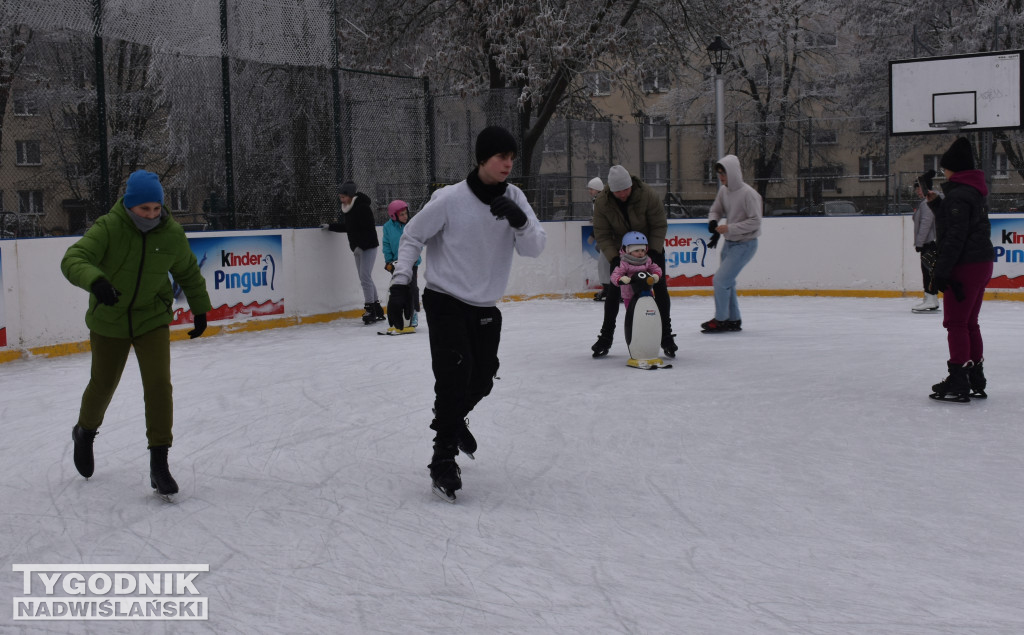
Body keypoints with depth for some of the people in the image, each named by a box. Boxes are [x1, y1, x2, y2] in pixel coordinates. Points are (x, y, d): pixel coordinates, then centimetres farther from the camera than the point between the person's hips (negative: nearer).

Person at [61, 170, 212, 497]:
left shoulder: (172, 234, -11)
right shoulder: (108, 228, -20)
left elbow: (188, 273, 7)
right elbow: (73, 260, -31)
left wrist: (200, 309, 15)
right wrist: (96, 281, -52)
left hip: (152, 319, 1)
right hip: (109, 321, -1)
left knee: (159, 384, -13)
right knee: (103, 385, 15)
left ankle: (159, 463, -4)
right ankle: (85, 432, 48)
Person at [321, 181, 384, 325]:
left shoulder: (363, 207, -18)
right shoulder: (346, 209, 9)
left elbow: (369, 229, -21)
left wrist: (359, 245, -24)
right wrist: (330, 226, 18)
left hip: (368, 247, -9)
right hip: (358, 248, 9)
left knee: (365, 277, -13)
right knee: (365, 278, 11)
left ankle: (370, 309, -9)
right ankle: (377, 310, 17)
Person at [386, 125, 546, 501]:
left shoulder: (514, 199, -4)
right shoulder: (450, 199, -18)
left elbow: (535, 248, -10)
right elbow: (412, 236, -6)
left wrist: (520, 221, -30)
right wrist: (400, 284, -13)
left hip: (485, 308, 5)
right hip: (445, 302, -5)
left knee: (482, 381, 15)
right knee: (454, 375, -15)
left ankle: (451, 420, 48)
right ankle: (443, 462, -3)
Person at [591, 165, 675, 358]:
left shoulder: (648, 195, -27)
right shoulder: (602, 202, -22)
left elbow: (660, 225, -17)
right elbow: (602, 235, -15)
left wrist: (652, 252, -23)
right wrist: (614, 258, -24)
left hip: (651, 247, -1)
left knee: (660, 289, -6)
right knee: (614, 290, -5)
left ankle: (666, 336, 4)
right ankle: (606, 337, 7)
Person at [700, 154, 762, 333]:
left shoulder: (748, 194, -20)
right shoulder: (724, 191, 3)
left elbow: (755, 221, -21)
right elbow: (715, 210, 15)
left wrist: (729, 228, -23)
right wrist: (713, 222, -7)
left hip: (744, 245, -8)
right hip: (729, 243, 8)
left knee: (721, 280, -12)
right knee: (727, 282, 14)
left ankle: (720, 320, 2)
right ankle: (733, 320, 26)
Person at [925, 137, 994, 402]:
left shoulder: (958, 195, -17)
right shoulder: (975, 192, 15)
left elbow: (955, 238, -22)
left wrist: (941, 272, -21)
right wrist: (935, 203, 15)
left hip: (965, 267, -10)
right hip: (982, 264, 10)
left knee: (956, 323, -4)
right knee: (969, 323, 16)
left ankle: (958, 382, -3)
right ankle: (976, 379, 22)